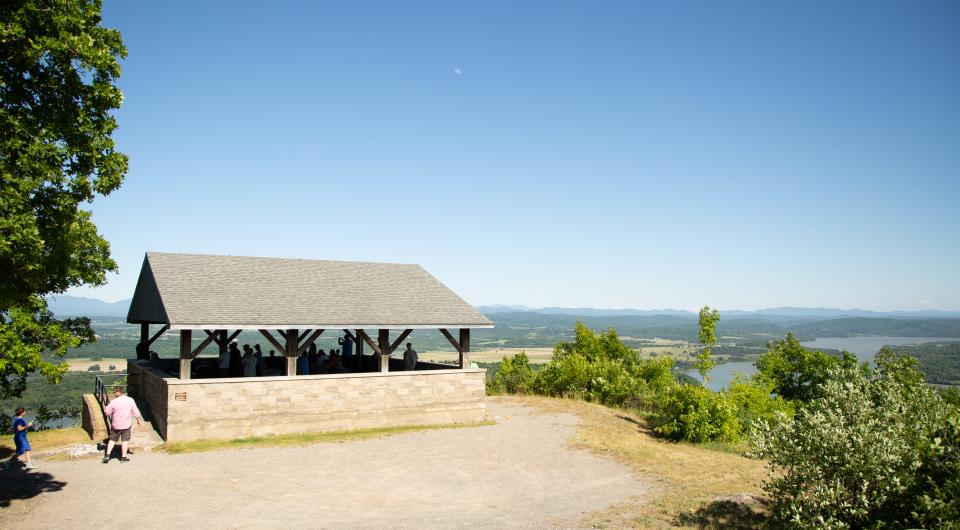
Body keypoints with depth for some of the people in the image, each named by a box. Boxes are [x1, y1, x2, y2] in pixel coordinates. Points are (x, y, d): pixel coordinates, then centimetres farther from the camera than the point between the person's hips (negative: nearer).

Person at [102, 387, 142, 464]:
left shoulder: (113, 402, -11)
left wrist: (105, 408, 18)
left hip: (116, 425, 0)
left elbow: (106, 412, -3)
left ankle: (107, 455, 8)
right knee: (125, 440, 8)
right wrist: (138, 419, 12)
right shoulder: (130, 400, -7)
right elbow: (135, 411, -1)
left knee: (112, 440, 16)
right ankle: (123, 457, 11)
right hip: (126, 425, 0)